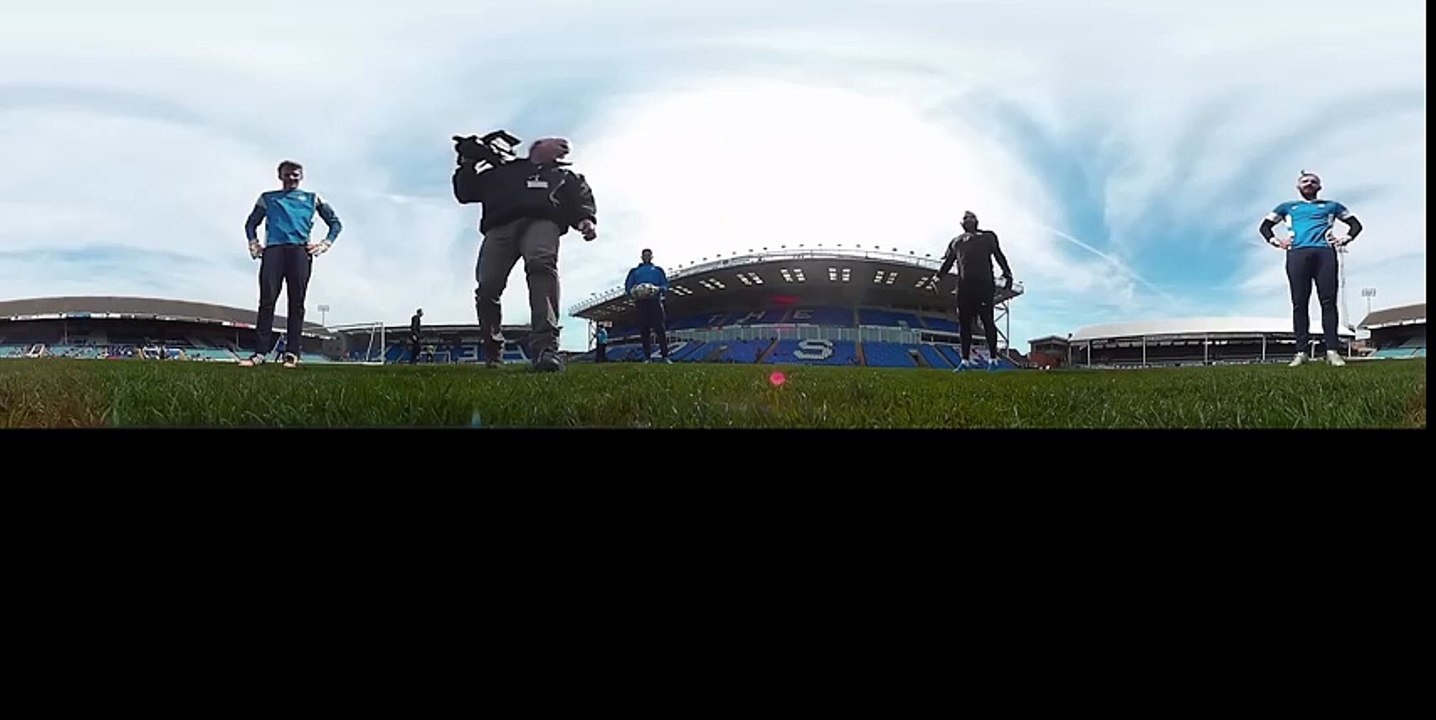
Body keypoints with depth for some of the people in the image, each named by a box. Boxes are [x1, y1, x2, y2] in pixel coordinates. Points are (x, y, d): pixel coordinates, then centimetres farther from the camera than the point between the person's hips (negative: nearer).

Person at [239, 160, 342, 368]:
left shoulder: (312, 198, 22)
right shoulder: (267, 198, 25)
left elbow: (335, 223, 21)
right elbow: (251, 223, 30)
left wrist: (324, 244, 7)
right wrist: (254, 244, 13)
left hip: (299, 250, -1)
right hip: (272, 250, 1)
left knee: (296, 302, -7)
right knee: (267, 300, -11)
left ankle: (292, 354, -10)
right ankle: (260, 353, -15)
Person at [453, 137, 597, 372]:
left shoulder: (563, 176, 33)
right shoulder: (501, 172, 34)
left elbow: (581, 199, 15)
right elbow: (465, 193, 34)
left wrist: (586, 219, -5)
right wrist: (467, 166, 19)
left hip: (540, 222, -2)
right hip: (499, 226, 2)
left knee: (542, 263, -35)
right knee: (487, 288, -14)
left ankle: (545, 345, -53)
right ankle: (493, 353, 8)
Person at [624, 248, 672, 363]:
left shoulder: (657, 270, 22)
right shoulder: (635, 271, 23)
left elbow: (665, 286, 14)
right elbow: (628, 286, 15)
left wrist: (659, 289, -9)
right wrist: (634, 291, -8)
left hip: (655, 301, -1)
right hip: (641, 302, 1)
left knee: (660, 329, -11)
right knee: (644, 331, -3)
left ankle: (665, 356, -12)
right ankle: (647, 357, -2)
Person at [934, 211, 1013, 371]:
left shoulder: (987, 236, 16)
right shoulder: (956, 241, 25)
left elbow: (999, 256, 9)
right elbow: (948, 262, 24)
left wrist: (1007, 274, -3)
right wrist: (938, 277, 9)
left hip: (984, 283, -4)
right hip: (964, 285, 4)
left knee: (987, 320, -9)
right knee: (963, 322, 0)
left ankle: (993, 359, -10)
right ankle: (965, 360, 3)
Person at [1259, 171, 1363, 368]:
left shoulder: (1331, 206, 27)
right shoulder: (1288, 207, 27)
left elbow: (1355, 224, 29)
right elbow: (1264, 226, 27)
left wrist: (1345, 239, 11)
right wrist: (1275, 241, 9)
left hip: (1324, 253, 0)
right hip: (1297, 254, 0)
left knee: (1328, 301, -12)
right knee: (1299, 303, -9)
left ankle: (1332, 350, -18)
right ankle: (1301, 351, -13)